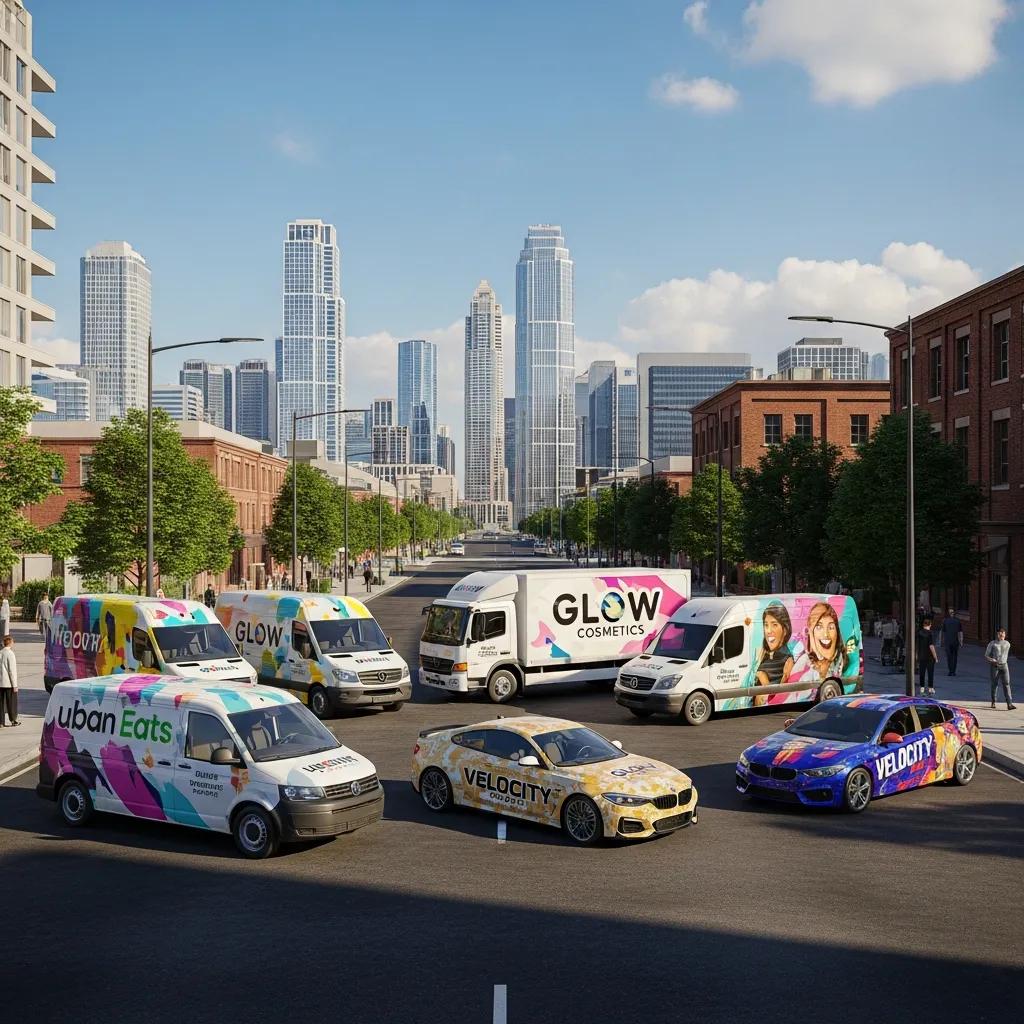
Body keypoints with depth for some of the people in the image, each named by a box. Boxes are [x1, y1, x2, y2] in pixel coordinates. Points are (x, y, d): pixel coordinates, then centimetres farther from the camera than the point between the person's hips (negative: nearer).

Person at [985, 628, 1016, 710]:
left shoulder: (1007, 644, 6)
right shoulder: (992, 644, -4)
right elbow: (986, 656, -3)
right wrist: (992, 661, -20)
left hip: (1004, 666, 2)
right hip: (994, 666, -2)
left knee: (1006, 684, -9)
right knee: (994, 684, 7)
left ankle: (1009, 704, -18)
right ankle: (993, 702, 27)